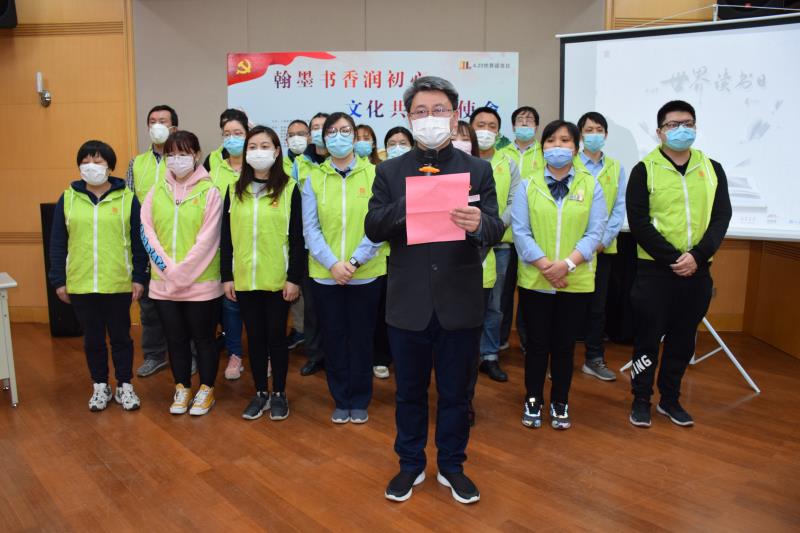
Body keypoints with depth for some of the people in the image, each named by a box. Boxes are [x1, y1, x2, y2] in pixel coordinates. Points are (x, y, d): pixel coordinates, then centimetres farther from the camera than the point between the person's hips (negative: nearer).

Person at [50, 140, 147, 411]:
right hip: (80, 285, 2)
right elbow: (57, 243, 6)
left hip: (119, 284, -2)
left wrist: (139, 277, -5)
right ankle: (100, 386, 27)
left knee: (121, 336, 10)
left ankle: (125, 385, 24)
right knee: (93, 338, 13)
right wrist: (58, 280, 2)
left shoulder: (127, 198, -1)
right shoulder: (67, 199, 4)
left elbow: (138, 242, -1)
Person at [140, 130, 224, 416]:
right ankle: (182, 388, 31)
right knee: (175, 338, 14)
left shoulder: (209, 191, -6)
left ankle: (206, 390, 25)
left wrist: (182, 273, -15)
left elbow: (207, 239, -11)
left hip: (200, 283, -4)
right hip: (164, 283, 4)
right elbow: (146, 232, 2)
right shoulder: (156, 191, 7)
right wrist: (168, 269, -10)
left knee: (203, 338, 8)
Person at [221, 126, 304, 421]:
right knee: (255, 337, 11)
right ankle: (261, 393, 25)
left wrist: (294, 278, -9)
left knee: (276, 336, 6)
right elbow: (226, 237, 8)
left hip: (278, 279, -3)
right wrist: (226, 276, 3)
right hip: (244, 279, 3)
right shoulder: (234, 190, 7)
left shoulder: (289, 188, -3)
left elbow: (296, 237, -5)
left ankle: (279, 394, 22)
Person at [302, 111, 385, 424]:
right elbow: (310, 228, -1)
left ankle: (360, 401, 26)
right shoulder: (314, 179, 5)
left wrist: (355, 261, -15)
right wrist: (332, 263, -14)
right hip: (325, 275, 2)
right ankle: (341, 400, 27)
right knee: (334, 339, 10)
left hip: (366, 274, -1)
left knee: (362, 339, 9)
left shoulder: (374, 175, 0)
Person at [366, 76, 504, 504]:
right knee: (410, 392, 15)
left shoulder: (477, 170, 1)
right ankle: (411, 464, 36)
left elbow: (495, 230, -8)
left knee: (455, 392, 14)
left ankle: (452, 466, 34)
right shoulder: (389, 172, 3)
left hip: (460, 303, 0)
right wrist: (408, 204, -23)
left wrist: (478, 224, -32)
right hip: (408, 303, 1)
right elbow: (373, 229, -6)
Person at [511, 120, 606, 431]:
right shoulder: (528, 186, 2)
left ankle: (560, 403, 27)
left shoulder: (591, 186, 4)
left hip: (576, 281, 1)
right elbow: (520, 231, -5)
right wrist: (545, 265, -16)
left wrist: (567, 263, -18)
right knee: (537, 343, 9)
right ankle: (533, 400, 26)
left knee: (565, 345, 10)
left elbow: (595, 232, -3)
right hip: (534, 280, 0)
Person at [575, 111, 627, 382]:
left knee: (597, 305, 9)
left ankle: (594, 359, 19)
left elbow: (620, 207, 5)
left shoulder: (616, 168, 9)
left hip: (603, 248, 3)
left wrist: (604, 240, -7)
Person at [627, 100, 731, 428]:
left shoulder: (712, 169, 8)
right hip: (655, 270, -3)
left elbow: (721, 217, 2)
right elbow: (638, 222, -9)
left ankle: (670, 399, 28)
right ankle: (641, 400, 19)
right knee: (648, 337, 4)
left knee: (683, 339, 12)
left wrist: (697, 256, -13)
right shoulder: (644, 170, -2)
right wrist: (672, 258, -16)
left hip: (697, 271, 4)